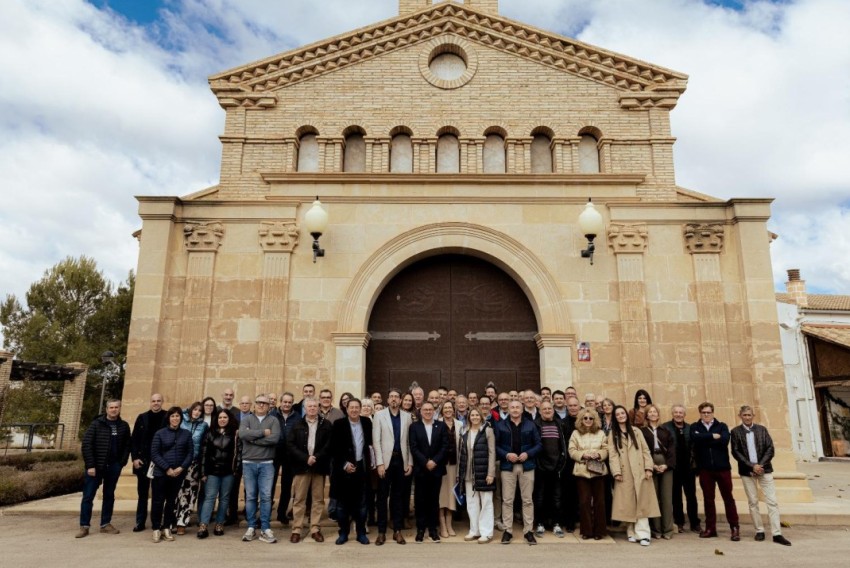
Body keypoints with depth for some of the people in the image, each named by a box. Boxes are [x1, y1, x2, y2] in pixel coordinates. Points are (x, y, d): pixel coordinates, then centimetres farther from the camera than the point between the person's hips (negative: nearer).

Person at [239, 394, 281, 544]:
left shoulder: (273, 420, 3)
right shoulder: (247, 419, 5)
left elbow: (275, 438, -15)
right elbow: (242, 434, -16)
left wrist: (252, 437, -12)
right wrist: (263, 432, -15)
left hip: (266, 464, -1)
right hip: (248, 463, 1)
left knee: (266, 497, 0)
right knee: (250, 496, 8)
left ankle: (265, 529, 7)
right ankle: (251, 528, 18)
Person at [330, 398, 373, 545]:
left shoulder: (366, 423, 2)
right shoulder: (338, 424, -7)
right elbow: (333, 448, -7)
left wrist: (370, 462, 3)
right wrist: (344, 464, -13)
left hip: (361, 467, 2)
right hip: (344, 468, -2)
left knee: (361, 503, 8)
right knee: (342, 503, 7)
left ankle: (361, 533, 19)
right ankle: (343, 533, 19)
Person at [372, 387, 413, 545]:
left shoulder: (407, 416, 6)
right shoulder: (379, 415, 0)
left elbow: (410, 441, 6)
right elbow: (376, 441, -4)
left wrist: (410, 462, 1)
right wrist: (380, 463, -11)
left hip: (401, 460, 2)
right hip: (386, 460, -2)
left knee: (398, 496, 8)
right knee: (382, 497, 5)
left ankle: (398, 530, 17)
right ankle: (381, 532, 13)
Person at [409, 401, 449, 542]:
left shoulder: (441, 426, 5)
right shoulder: (414, 426, 2)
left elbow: (445, 446, -1)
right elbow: (413, 448, -5)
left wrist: (435, 461, -11)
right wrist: (425, 462, -13)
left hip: (436, 468, 1)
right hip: (420, 469, -1)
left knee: (434, 499, 6)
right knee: (420, 500, 3)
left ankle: (433, 529, 15)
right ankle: (420, 529, 11)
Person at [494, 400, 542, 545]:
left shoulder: (530, 425, 5)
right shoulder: (500, 425, 4)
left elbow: (538, 444, 3)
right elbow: (495, 445, 0)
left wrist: (528, 454, -12)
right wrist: (506, 455, -14)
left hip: (527, 466, 1)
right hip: (508, 466, 0)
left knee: (527, 499, 5)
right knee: (507, 500, 3)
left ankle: (528, 531, 14)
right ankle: (507, 530, 12)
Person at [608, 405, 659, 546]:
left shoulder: (636, 431, 12)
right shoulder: (612, 434, 7)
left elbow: (645, 450, 6)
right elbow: (612, 454, -1)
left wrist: (648, 468, -5)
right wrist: (616, 472, -11)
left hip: (639, 472, 1)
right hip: (624, 473, -1)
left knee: (641, 503, -5)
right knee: (628, 503, 2)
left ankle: (642, 534, -7)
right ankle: (632, 532, 9)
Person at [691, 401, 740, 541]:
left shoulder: (722, 426, 5)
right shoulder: (694, 427, 6)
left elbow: (724, 440, -15)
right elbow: (695, 438, -16)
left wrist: (704, 439, -11)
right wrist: (713, 436, -14)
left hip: (722, 467, -1)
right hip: (705, 468, 1)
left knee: (728, 498, 6)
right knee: (708, 499, 8)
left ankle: (734, 528, 16)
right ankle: (710, 528, 17)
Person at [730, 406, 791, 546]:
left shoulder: (762, 429, 5)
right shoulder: (735, 432, 0)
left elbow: (770, 448, 0)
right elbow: (736, 452, -5)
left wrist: (761, 465, -11)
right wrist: (752, 466, -13)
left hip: (764, 469, 1)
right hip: (747, 471, -1)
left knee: (772, 501, -3)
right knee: (753, 502, 5)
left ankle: (777, 534, -1)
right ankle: (759, 530, 15)